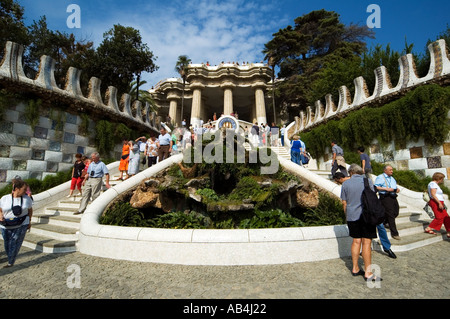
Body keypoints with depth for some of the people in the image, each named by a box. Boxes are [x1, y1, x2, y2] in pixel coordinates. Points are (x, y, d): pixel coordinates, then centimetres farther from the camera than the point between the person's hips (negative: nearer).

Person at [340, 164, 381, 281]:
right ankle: (368, 272, 5)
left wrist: (347, 216, 16)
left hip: (352, 216, 3)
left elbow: (344, 203, 5)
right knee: (366, 243, 0)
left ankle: (355, 268, 19)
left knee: (356, 241, 11)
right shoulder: (367, 181, 0)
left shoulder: (345, 183, 4)